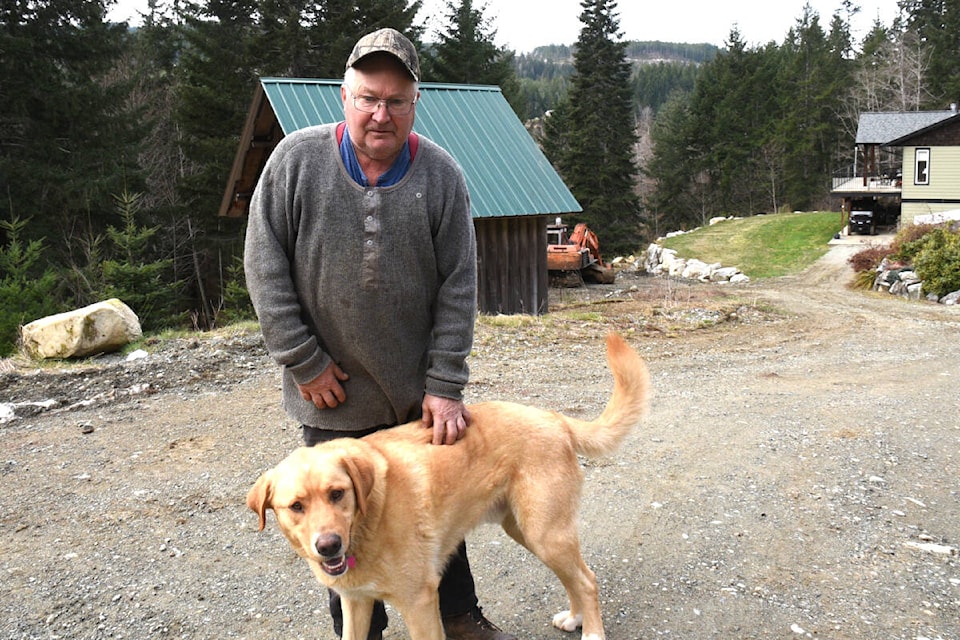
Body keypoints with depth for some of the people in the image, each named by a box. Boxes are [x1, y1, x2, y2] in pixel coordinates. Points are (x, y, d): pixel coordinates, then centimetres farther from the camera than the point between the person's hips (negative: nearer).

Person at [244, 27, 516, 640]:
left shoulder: (442, 175, -7)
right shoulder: (297, 158, -9)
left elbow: (457, 287, -6)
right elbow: (265, 265, -7)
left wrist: (445, 386, -8)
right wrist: (304, 362, -9)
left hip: (421, 389, 1)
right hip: (335, 391, -1)